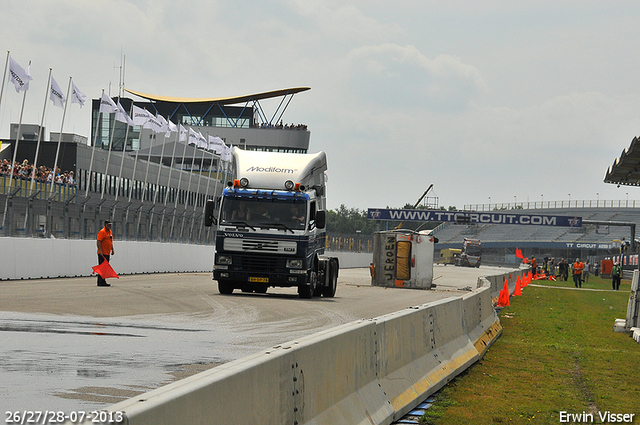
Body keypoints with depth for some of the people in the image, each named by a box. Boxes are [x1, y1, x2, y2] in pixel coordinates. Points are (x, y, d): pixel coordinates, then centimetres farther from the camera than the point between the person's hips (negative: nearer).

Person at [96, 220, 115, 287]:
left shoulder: (110, 232, 17)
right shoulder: (102, 232, -12)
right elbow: (98, 242, -19)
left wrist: (112, 250, 23)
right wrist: (100, 250, -27)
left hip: (107, 253, 9)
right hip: (102, 253, -9)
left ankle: (100, 282, 14)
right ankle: (101, 282, -12)